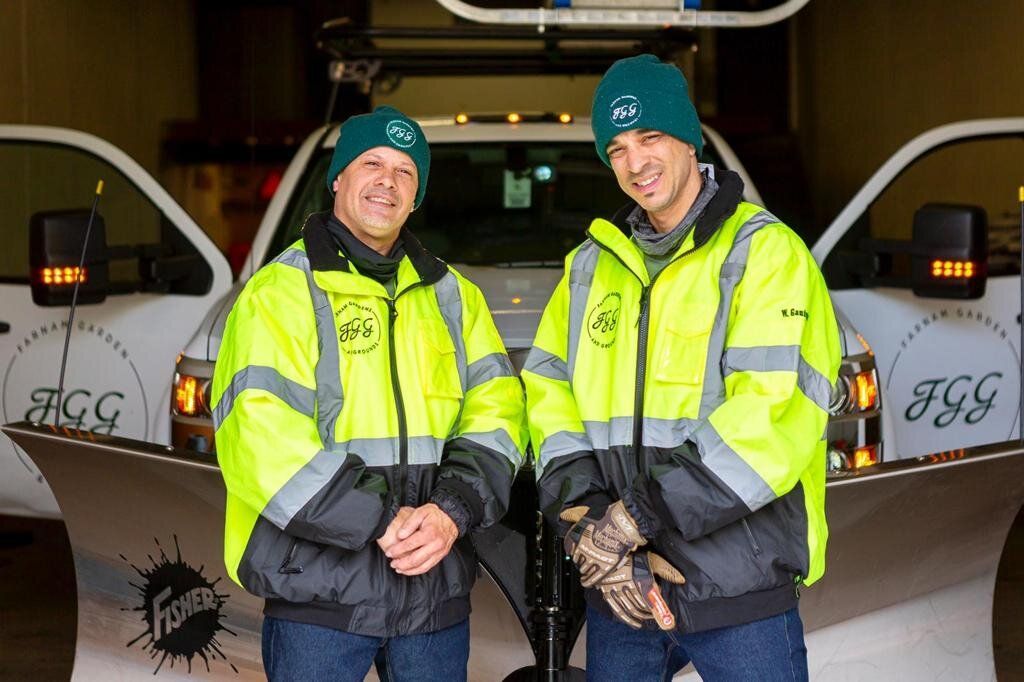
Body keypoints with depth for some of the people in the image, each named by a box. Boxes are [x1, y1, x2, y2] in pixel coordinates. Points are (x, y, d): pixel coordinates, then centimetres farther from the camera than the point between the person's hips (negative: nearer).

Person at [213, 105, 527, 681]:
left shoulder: (453, 296, 14)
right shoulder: (282, 292, -3)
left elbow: (496, 410, 4)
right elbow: (259, 440, -14)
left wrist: (453, 511, -14)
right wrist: (382, 522, -19)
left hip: (438, 586, 5)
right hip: (319, 589, -4)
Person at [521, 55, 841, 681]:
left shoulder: (765, 251, -5)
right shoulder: (592, 265, 14)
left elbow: (772, 412, -17)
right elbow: (548, 389, 4)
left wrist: (633, 518, -19)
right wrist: (589, 523, -12)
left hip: (741, 586, -5)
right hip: (619, 588, 5)